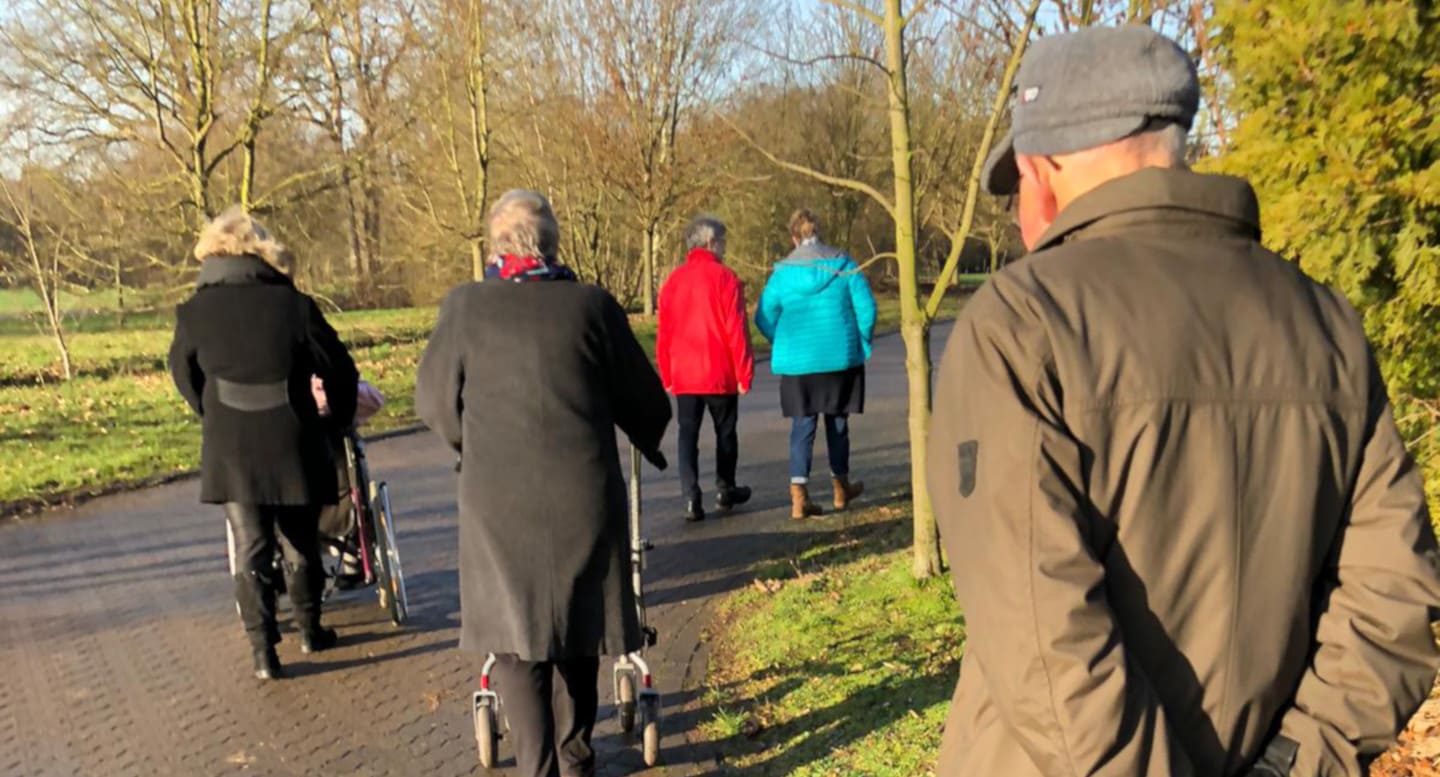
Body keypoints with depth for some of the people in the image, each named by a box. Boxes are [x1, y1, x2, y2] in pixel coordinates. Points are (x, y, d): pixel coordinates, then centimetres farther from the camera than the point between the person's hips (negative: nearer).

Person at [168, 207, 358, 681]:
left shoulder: (193, 314, -4)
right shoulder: (293, 305, -8)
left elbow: (185, 376, 11)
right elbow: (339, 369, 0)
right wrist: (339, 418, 19)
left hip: (230, 451, 0)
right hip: (293, 448, 0)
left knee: (250, 550, 7)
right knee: (300, 544, 16)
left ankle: (263, 652, 4)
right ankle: (310, 631, 30)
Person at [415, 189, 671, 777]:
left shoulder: (465, 307, -3)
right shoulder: (592, 304, -3)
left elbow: (432, 402, 7)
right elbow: (646, 402, 4)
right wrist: (650, 446, 27)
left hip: (499, 499, -1)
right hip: (584, 495, 1)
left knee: (516, 636, 10)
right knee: (577, 627, 18)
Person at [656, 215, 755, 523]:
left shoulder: (673, 280, 4)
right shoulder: (725, 278, -9)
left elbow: (663, 333, 6)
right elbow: (737, 330, -12)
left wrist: (667, 376, 13)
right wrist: (744, 374, -5)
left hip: (683, 375, 3)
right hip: (720, 373, -3)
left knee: (688, 434, 5)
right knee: (725, 432, 13)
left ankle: (691, 498, -4)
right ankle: (725, 491, 25)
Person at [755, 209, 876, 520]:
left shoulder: (783, 272, -2)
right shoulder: (844, 265, -3)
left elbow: (765, 318, 0)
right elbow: (866, 307, -6)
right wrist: (862, 343, 8)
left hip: (797, 360, 0)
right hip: (840, 356, 0)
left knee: (802, 424, 5)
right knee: (837, 421, 15)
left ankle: (799, 495, -7)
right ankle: (841, 488, 30)